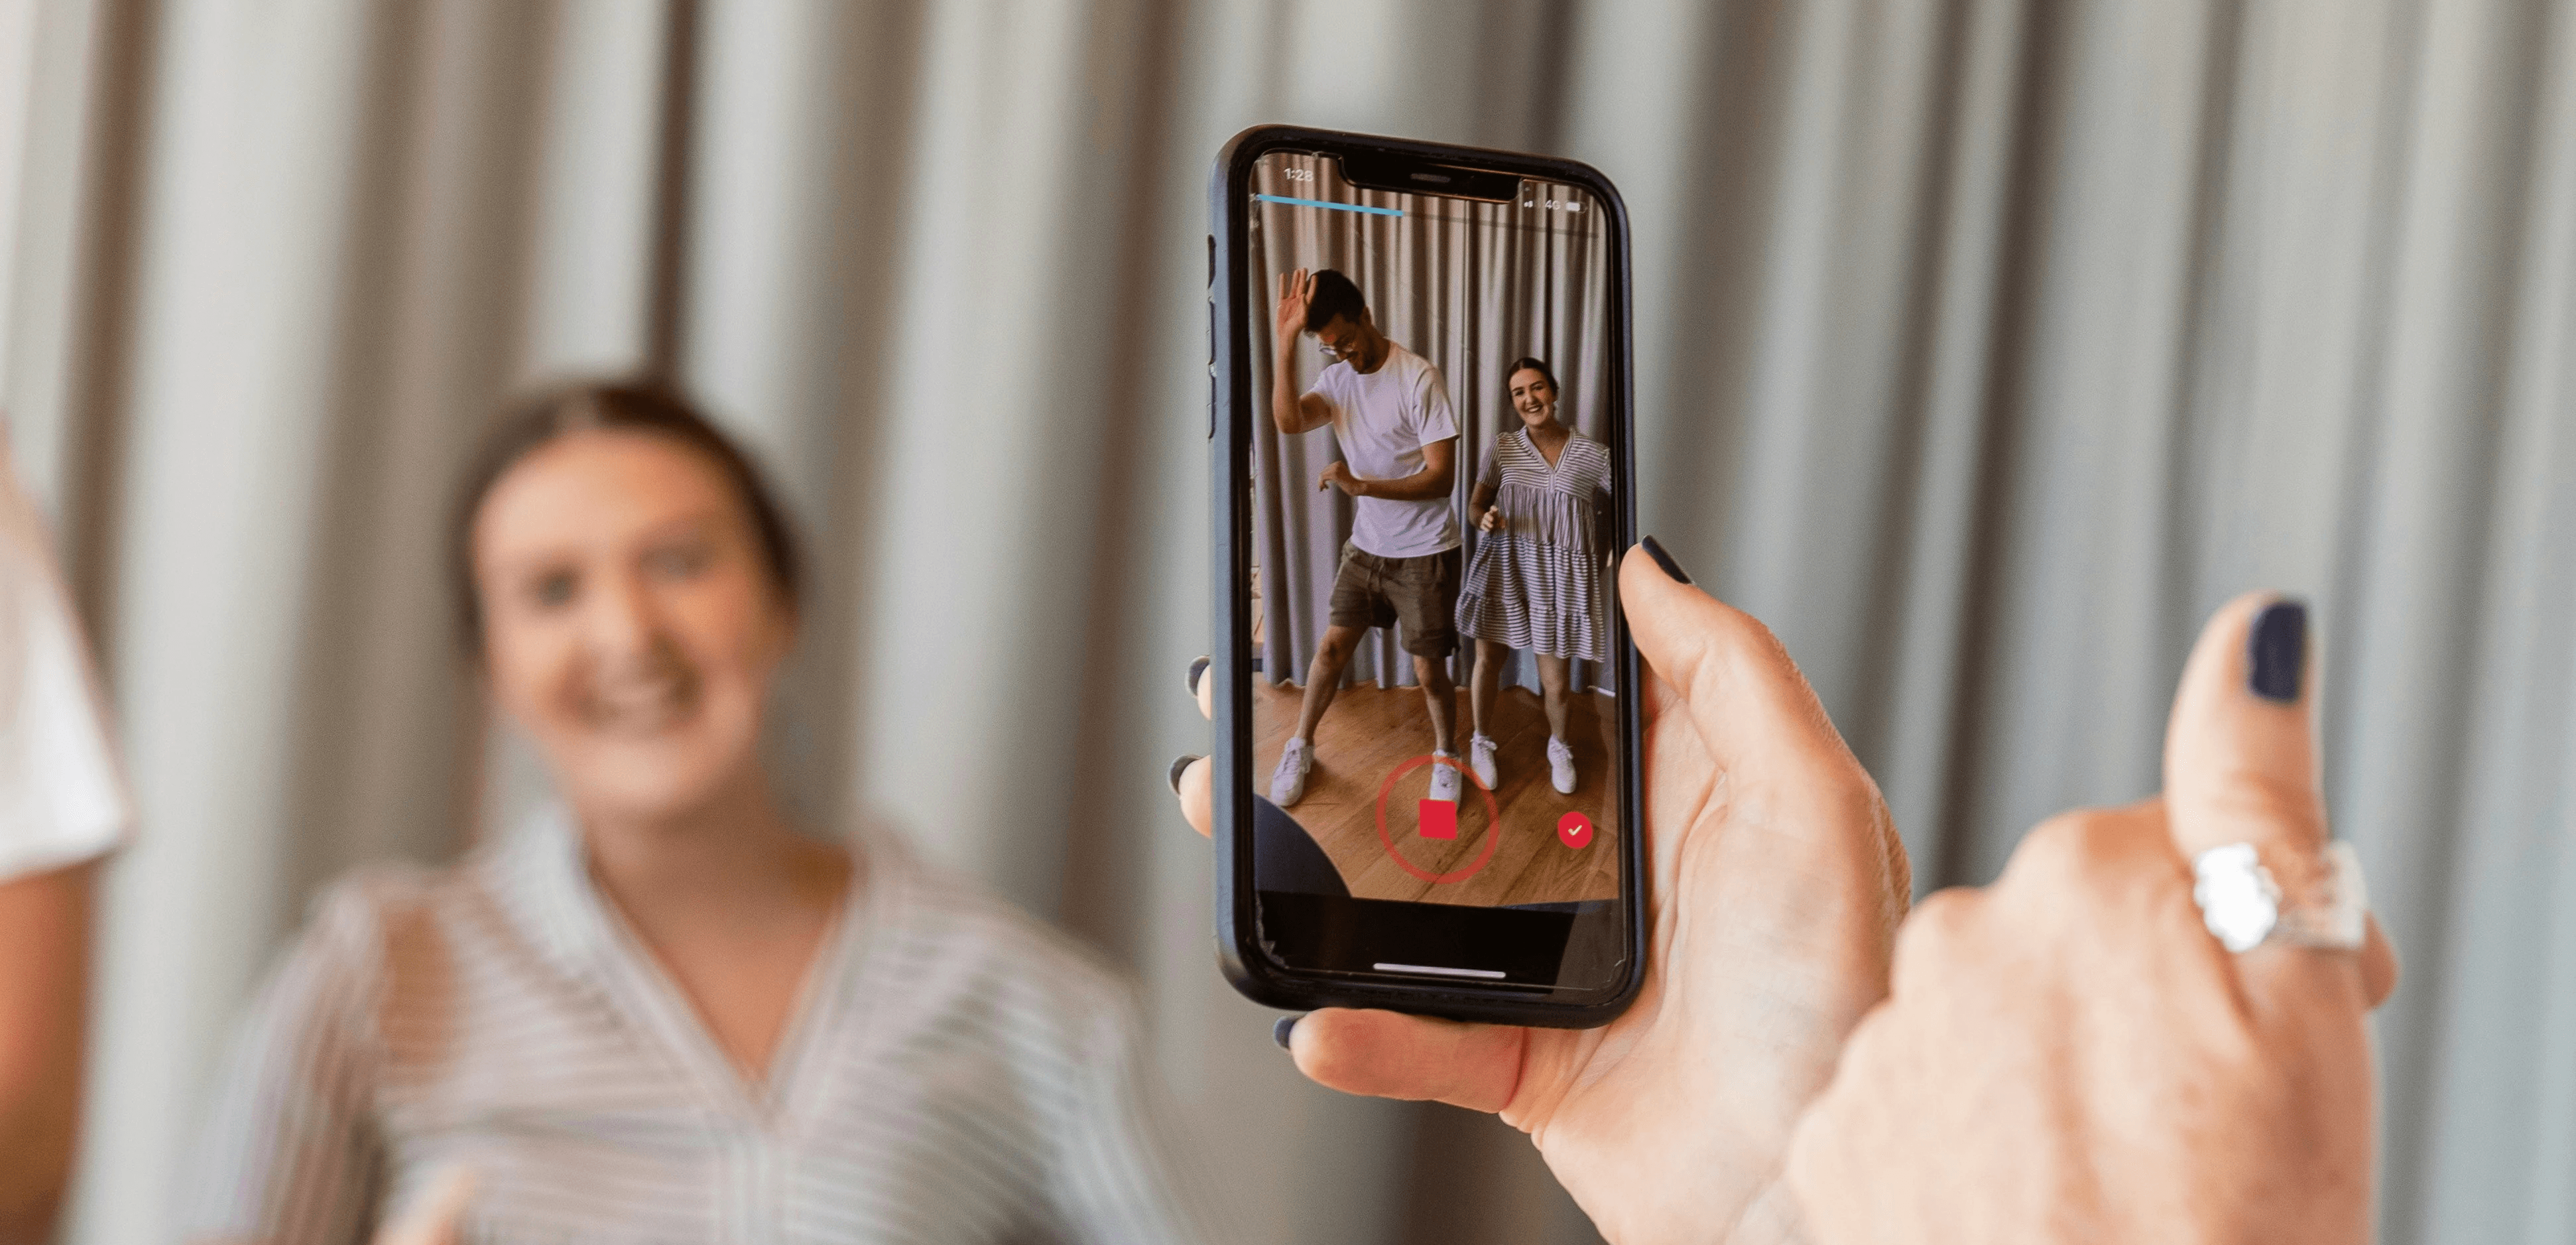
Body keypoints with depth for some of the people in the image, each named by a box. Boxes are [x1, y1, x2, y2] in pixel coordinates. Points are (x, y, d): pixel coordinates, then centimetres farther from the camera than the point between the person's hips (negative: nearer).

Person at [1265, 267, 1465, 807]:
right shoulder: (1335, 378, -3)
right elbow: (1288, 421, -23)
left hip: (1424, 553, -5)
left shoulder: (1419, 378, -20)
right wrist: (1285, 340, -31)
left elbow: (1442, 476, -22)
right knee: (1331, 646, 8)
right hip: (1366, 546, 5)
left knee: (1428, 669, 3)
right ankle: (1300, 748, 26)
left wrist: (1361, 485, -32)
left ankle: (1447, 756, 26)